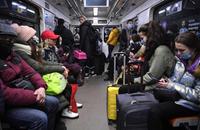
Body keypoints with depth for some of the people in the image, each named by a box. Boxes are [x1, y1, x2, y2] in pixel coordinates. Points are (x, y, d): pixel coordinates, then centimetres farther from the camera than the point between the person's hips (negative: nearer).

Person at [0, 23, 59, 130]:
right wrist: (33, 96, -24)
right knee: (40, 118, -24)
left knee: (53, 102, 3)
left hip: (21, 97, 8)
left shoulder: (13, 56, 10)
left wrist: (41, 86, -12)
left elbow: (30, 72, 8)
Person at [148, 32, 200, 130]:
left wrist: (172, 86, -21)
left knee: (155, 111, -26)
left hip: (192, 103, -6)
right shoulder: (182, 60, 2)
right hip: (176, 95, 7)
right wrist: (166, 81, -10)